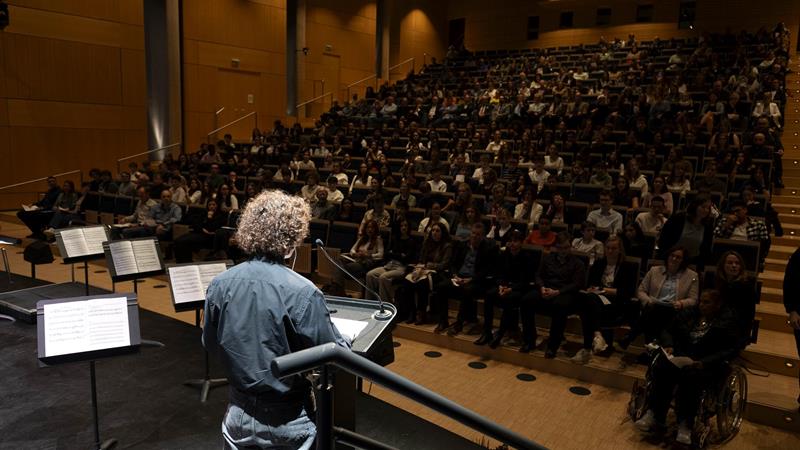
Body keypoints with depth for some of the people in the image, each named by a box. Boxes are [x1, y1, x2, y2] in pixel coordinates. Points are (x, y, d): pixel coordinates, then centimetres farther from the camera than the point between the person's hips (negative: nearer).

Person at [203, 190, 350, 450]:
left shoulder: (219, 285, -9)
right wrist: (346, 341, 5)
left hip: (238, 415, 4)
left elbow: (210, 344, 6)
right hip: (287, 421, -4)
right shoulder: (302, 292, -25)